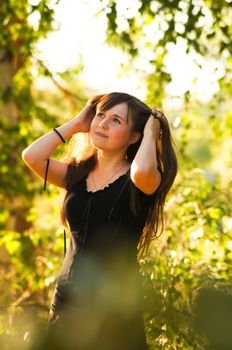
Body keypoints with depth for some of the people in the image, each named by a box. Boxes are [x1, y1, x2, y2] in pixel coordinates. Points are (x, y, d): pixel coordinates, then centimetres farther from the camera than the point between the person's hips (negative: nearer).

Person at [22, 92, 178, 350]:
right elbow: (31, 156, -7)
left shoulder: (139, 182, -4)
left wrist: (150, 133, -10)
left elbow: (142, 171, -29)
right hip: (66, 299, 4)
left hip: (115, 302, -4)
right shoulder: (76, 174, 9)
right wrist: (76, 124, 3)